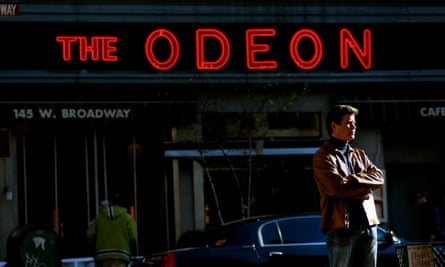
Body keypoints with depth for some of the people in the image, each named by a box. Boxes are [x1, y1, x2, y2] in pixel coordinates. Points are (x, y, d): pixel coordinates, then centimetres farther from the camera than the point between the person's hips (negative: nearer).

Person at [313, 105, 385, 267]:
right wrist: (365, 188, -6)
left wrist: (353, 180, -9)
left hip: (367, 224, 7)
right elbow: (338, 187, -17)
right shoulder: (323, 157, -3)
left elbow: (379, 177, 6)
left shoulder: (359, 155, 20)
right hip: (340, 226, -7)